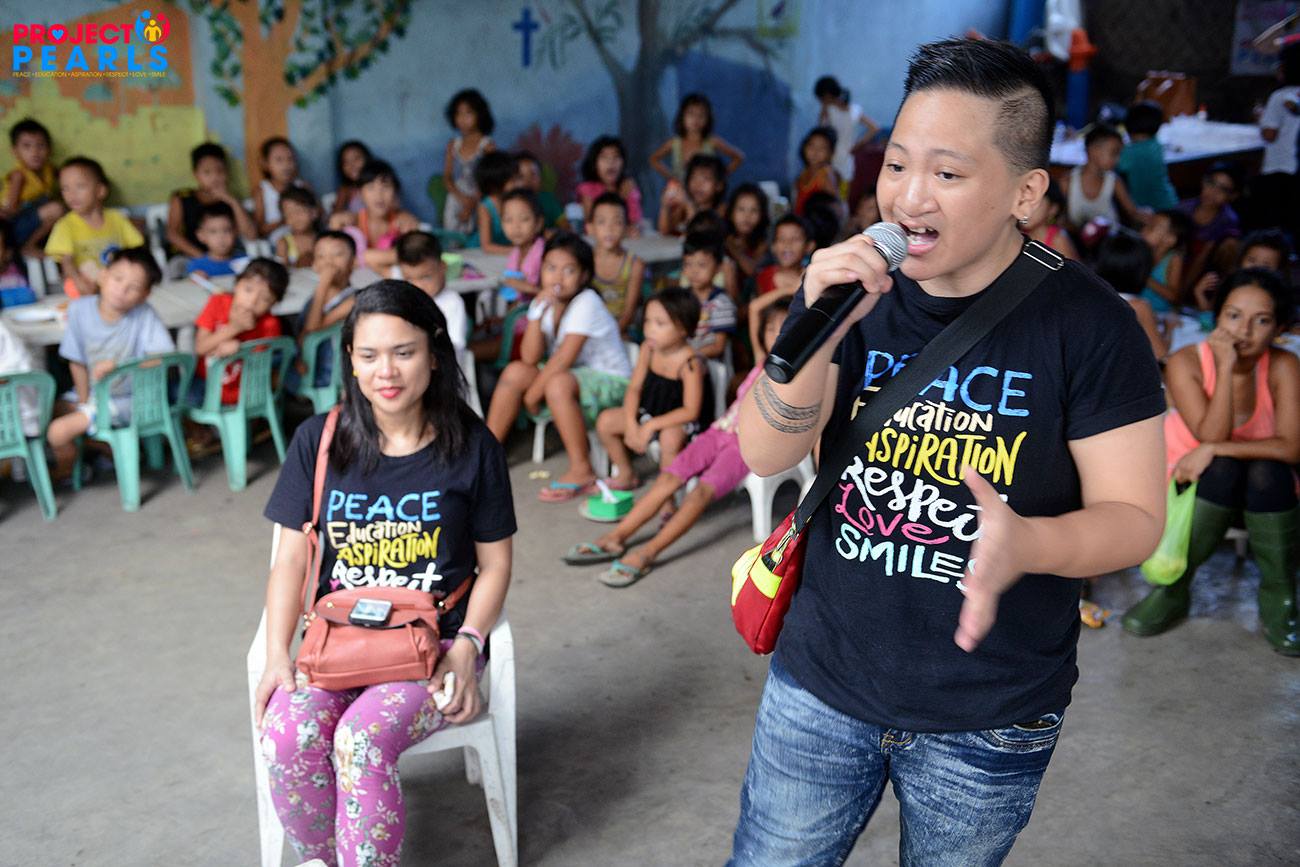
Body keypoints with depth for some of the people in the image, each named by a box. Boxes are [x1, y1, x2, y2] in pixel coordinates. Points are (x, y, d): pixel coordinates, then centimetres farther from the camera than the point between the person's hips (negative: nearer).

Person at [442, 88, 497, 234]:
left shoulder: (487, 145, -5)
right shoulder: (453, 144, 8)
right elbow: (447, 177, 6)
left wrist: (472, 204, -11)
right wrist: (462, 198, -11)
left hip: (479, 202, -4)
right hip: (455, 201, 4)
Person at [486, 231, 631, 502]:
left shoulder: (586, 303, -20)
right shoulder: (543, 303, 0)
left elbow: (564, 359, -25)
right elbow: (530, 358, -12)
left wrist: (532, 394, -17)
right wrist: (538, 312, -21)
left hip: (610, 382, -7)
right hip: (573, 376, 7)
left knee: (558, 383, -35)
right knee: (515, 371, -12)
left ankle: (581, 471, -25)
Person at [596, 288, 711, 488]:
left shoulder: (690, 363, -26)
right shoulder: (648, 349, -8)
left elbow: (690, 411, -26)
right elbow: (634, 389, -1)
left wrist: (651, 426, -27)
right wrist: (631, 425, -14)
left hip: (682, 420, -7)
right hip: (650, 410, 7)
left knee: (670, 437, -39)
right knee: (605, 421, -1)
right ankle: (626, 476, 19)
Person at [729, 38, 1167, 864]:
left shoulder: (1090, 324, -13)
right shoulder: (851, 288, -4)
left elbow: (1134, 515, -11)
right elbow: (765, 454, -10)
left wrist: (1025, 544, -32)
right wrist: (824, 329, -27)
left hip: (992, 718, -2)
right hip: (823, 682, 2)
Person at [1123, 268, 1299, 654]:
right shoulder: (1186, 362, -17)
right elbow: (1211, 435, -27)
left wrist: (1212, 450, -28)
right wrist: (1225, 367, -33)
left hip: (1264, 493, 1)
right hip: (1190, 483, -1)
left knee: (1267, 473, -31)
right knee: (1224, 469, -32)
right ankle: (1173, 589, -17)